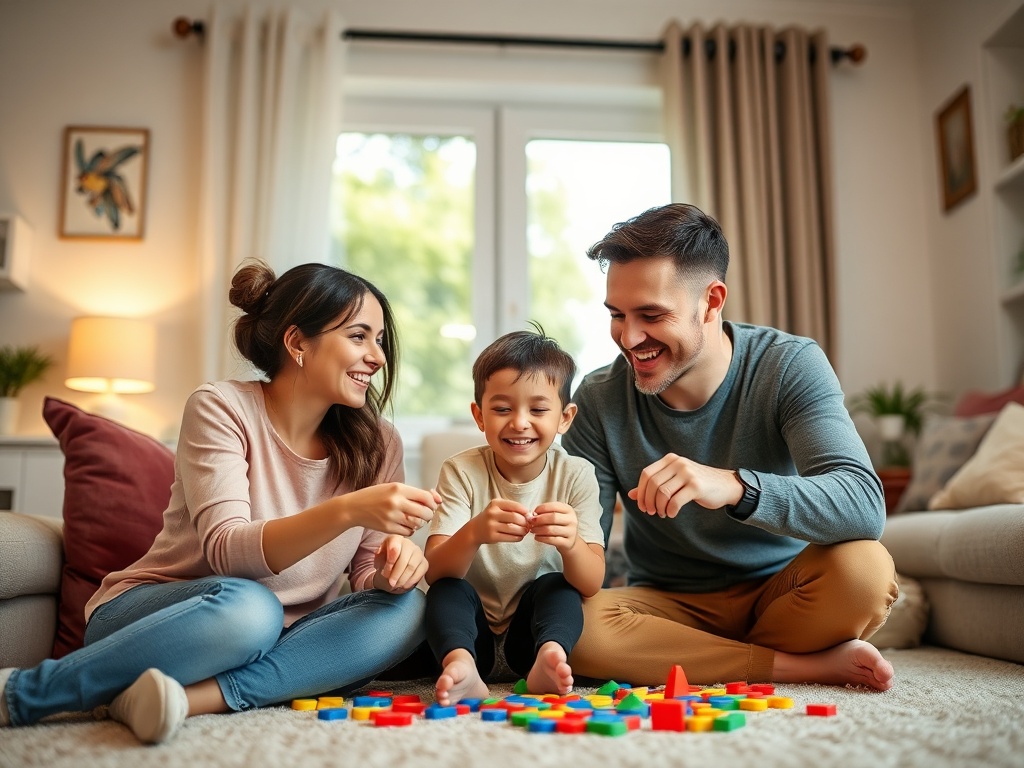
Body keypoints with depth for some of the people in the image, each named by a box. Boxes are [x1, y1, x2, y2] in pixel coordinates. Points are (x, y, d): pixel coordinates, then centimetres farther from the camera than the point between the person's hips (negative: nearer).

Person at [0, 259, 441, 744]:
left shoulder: (378, 446, 0)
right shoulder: (222, 408, -12)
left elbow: (367, 575, 0)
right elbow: (225, 550, -25)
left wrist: (393, 563, -25)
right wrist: (346, 511, -40)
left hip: (273, 639, 4)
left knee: (405, 608, -21)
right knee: (247, 607, -37)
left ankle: (199, 696, -27)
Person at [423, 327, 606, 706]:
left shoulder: (575, 475, -10)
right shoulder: (462, 471, -11)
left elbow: (591, 584, -18)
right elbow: (434, 572, -22)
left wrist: (571, 544, -43)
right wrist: (474, 533, -44)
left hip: (531, 633, 1)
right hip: (472, 633, 0)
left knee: (556, 584, -27)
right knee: (447, 590, -28)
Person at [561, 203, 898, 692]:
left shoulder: (790, 367, -14)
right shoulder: (599, 400, -9)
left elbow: (864, 506, -28)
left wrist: (735, 487, -45)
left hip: (778, 593, -1)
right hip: (670, 605, 2)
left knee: (863, 567, -31)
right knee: (575, 624, -29)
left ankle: (700, 664, -7)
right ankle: (808, 665, -14)